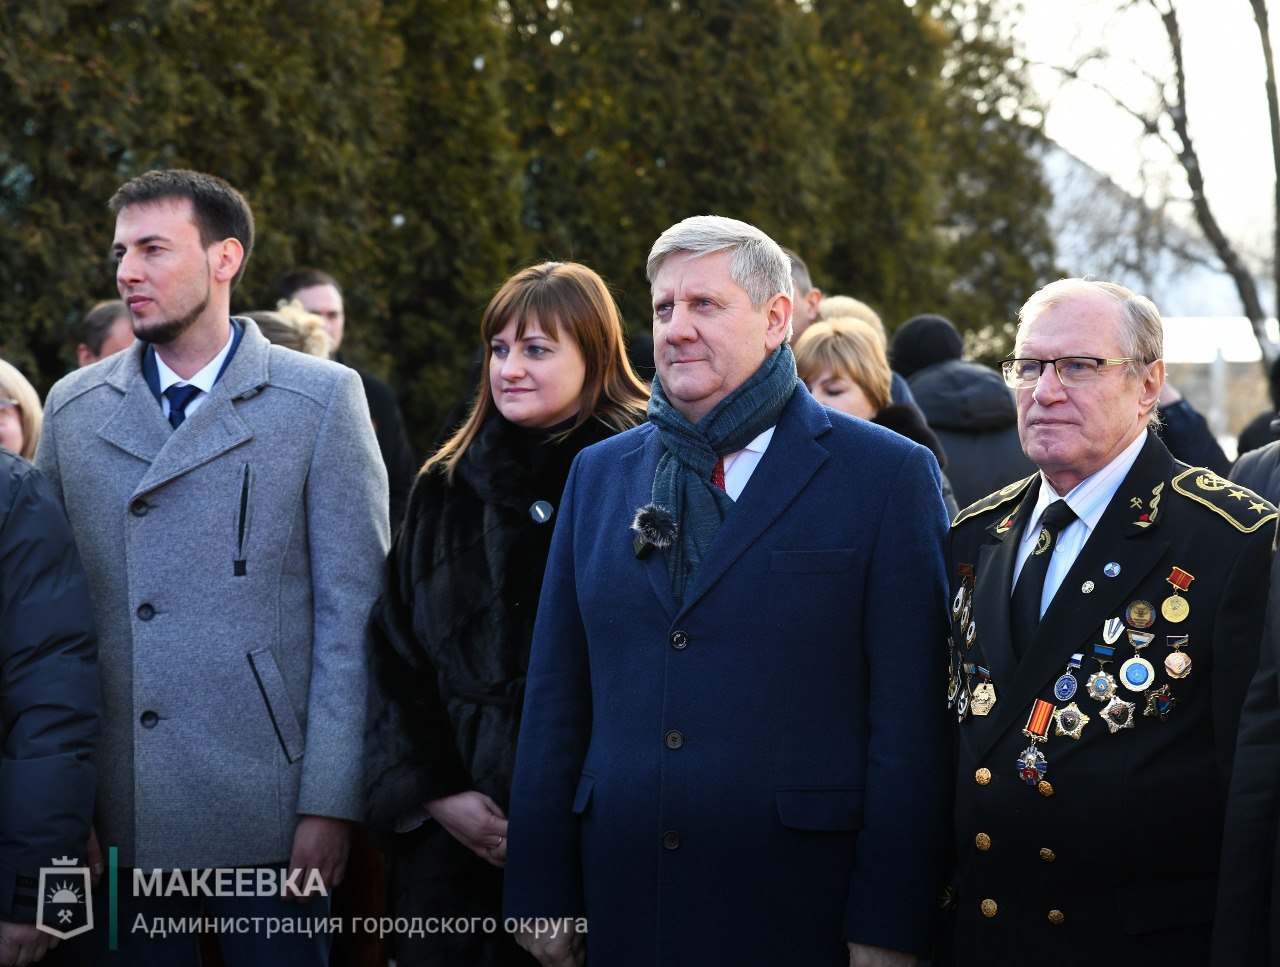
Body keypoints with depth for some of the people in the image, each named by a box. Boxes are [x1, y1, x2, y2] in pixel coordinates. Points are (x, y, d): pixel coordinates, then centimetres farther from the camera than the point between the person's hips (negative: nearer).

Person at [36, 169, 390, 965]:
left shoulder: (321, 400, 0)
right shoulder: (74, 408, 11)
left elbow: (351, 614, -3)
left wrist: (331, 802, -10)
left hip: (264, 809, -3)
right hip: (114, 820, 3)